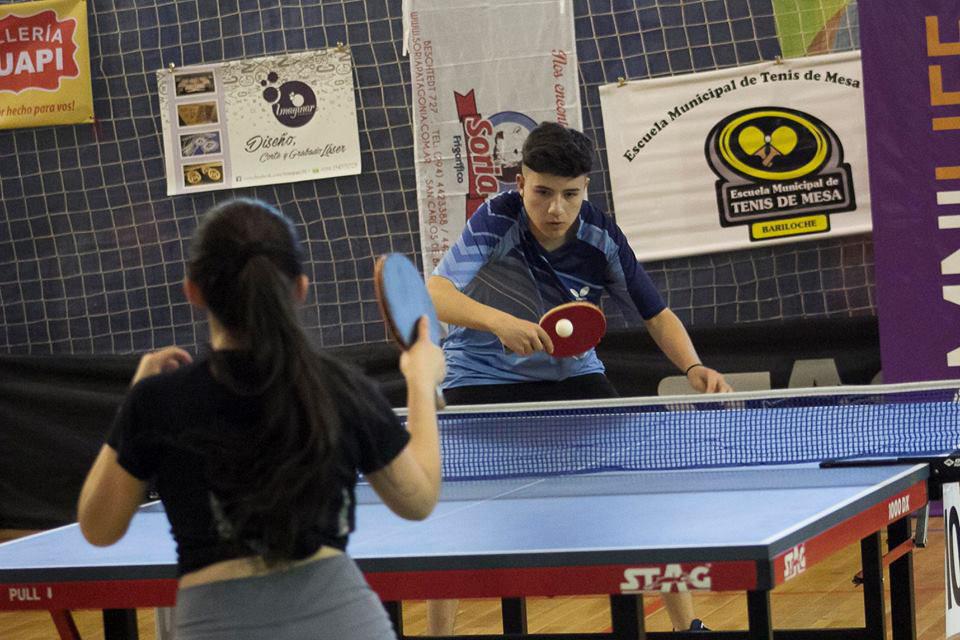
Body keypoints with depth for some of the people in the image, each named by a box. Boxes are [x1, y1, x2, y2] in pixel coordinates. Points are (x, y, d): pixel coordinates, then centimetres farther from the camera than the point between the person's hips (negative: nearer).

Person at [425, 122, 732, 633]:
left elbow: (656, 316, -4)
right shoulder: (497, 220, -23)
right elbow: (434, 294, -34)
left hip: (572, 375, 3)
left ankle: (686, 623, 12)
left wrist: (693, 368, -23)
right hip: (483, 379, -2)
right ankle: (437, 630, 5)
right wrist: (499, 322, -51)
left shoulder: (601, 239, -15)